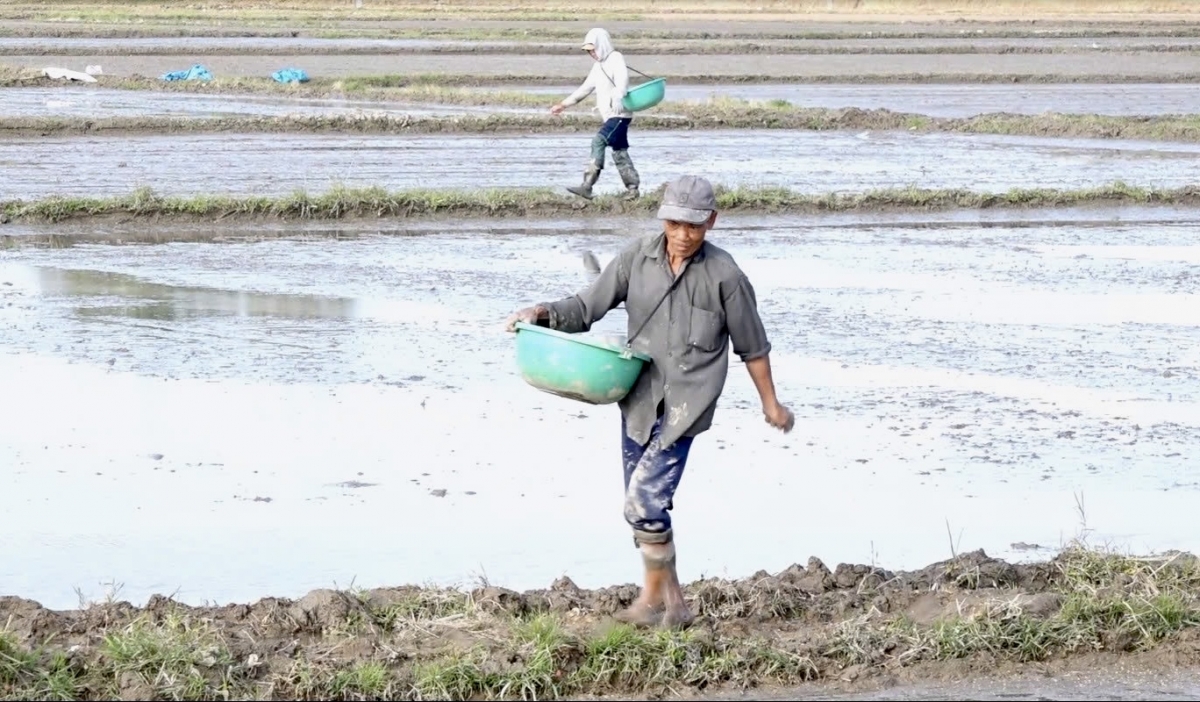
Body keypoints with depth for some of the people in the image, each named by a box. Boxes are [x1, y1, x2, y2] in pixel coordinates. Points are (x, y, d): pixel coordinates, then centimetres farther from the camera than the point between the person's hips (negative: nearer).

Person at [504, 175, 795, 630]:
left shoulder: (724, 276, -8)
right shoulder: (638, 258, 0)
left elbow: (752, 346, 4)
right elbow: (586, 308, 2)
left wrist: (770, 404, 13)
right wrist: (541, 313, -17)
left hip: (685, 404, -5)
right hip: (639, 400, 5)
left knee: (646, 498, -15)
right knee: (644, 506, 11)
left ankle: (657, 597, 1)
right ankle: (670, 602, 24)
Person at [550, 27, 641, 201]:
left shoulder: (616, 59, -8)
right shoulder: (598, 66, 19)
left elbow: (622, 82, -24)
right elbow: (585, 88, 26)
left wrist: (617, 98, -42)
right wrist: (564, 104, 26)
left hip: (620, 115, -10)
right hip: (610, 116, 10)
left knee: (598, 141, -20)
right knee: (619, 152, 9)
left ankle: (587, 186, -26)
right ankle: (632, 188, 12)